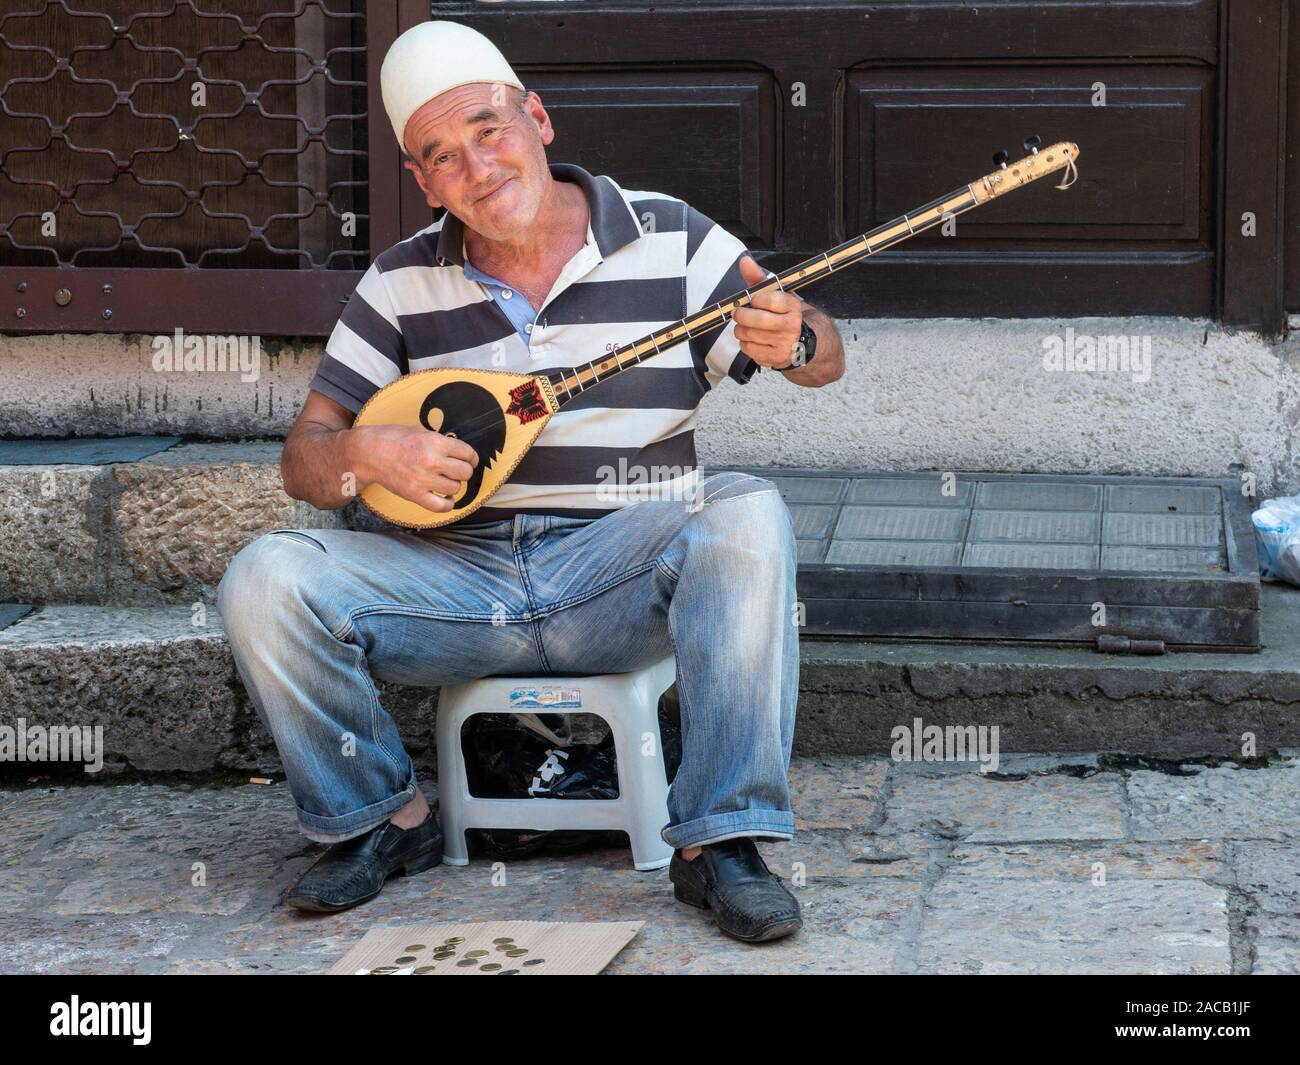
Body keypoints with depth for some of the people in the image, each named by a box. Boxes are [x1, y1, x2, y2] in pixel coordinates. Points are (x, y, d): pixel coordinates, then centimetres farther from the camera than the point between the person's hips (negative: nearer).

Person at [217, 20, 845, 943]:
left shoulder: (669, 239, 2)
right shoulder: (403, 284, 7)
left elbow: (826, 362, 2)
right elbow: (304, 457, 7)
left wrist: (792, 340, -24)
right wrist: (364, 456, -18)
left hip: (623, 575, -2)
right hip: (461, 579, 2)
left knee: (746, 515, -33)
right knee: (266, 581, -21)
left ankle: (719, 840, -29)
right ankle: (383, 820, 2)